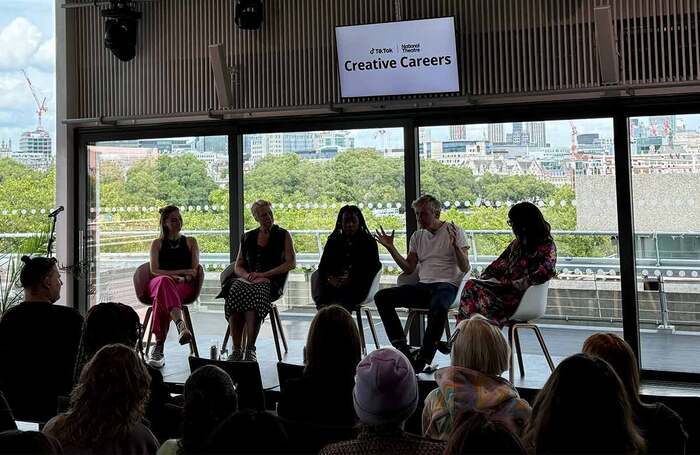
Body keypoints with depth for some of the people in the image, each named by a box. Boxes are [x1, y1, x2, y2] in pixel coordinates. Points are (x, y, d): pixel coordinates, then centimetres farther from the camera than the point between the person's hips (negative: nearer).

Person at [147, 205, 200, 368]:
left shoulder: (190, 242, 22)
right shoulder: (157, 243, 21)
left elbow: (194, 271, 11)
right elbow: (154, 270, 6)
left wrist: (182, 278, -12)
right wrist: (182, 272, -5)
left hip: (185, 286, 0)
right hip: (159, 283, 0)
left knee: (161, 297, -39)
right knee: (164, 281, -42)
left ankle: (159, 347, -52)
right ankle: (180, 324, -67)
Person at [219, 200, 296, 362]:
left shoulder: (283, 235, 11)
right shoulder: (247, 237, 22)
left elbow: (291, 263, 1)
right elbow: (238, 266, 21)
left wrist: (264, 274, -9)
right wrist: (246, 275, -5)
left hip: (271, 282, -3)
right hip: (247, 279, 3)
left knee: (254, 293, -38)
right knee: (235, 289, -34)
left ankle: (250, 349, -40)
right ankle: (236, 349, -35)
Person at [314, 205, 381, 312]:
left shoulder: (368, 242, 14)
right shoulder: (333, 241, 23)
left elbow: (373, 267, 3)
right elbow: (322, 266, 16)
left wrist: (351, 279, -11)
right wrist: (330, 278, -8)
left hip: (357, 286, -3)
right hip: (333, 285, 3)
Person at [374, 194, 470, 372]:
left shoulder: (454, 231, 3)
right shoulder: (417, 236, 18)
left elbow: (465, 268, -4)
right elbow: (408, 268, 17)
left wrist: (455, 245, -21)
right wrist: (391, 248, 7)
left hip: (447, 285, -6)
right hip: (422, 286, 6)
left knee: (438, 307, -41)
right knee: (381, 297, -15)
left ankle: (423, 358, -28)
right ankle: (402, 349, -18)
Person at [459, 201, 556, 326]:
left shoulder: (547, 246, -2)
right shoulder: (517, 243, 22)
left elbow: (546, 271, -19)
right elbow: (500, 263, 20)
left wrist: (515, 284, -20)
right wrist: (482, 277, 3)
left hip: (523, 294, -7)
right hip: (506, 287, 7)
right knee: (471, 285, -20)